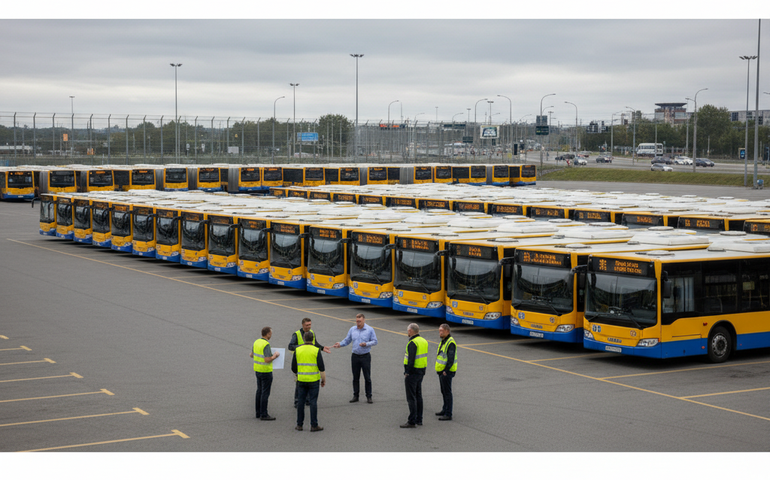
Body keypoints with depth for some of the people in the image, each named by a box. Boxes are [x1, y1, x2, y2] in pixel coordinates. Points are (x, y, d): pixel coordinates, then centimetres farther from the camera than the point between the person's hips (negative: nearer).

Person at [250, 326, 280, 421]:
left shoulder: (257, 342, 5)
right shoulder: (266, 345, -22)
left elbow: (251, 355, 16)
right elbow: (267, 360, -27)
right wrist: (275, 356, -11)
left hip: (257, 369, 9)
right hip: (266, 371, -9)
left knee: (259, 391, 14)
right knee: (265, 393, -3)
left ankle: (258, 412, 20)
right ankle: (263, 414, 0)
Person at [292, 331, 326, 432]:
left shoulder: (297, 350, 1)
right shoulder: (316, 350, -7)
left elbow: (293, 367, 6)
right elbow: (321, 367, -9)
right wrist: (324, 379, 1)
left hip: (301, 380, 3)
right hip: (314, 380, -2)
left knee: (301, 401, 9)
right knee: (313, 402, 0)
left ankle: (299, 424, 12)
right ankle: (314, 425, 1)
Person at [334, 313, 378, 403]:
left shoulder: (370, 330, -3)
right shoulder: (352, 329, 7)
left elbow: (375, 341, -2)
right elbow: (347, 340, 11)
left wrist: (366, 344, -18)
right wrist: (340, 344, -7)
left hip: (365, 356, -3)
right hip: (355, 356, 3)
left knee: (367, 377, 0)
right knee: (355, 377, 8)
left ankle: (369, 396, 8)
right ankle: (355, 396, 16)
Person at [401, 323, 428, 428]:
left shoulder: (413, 343, -17)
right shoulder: (424, 341, 11)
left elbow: (411, 359, -23)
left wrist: (407, 372, -18)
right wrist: (423, 372, 19)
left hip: (412, 372, -9)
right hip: (421, 372, 9)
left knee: (411, 398, -6)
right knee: (418, 396, 16)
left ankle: (412, 421, -6)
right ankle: (419, 419, 21)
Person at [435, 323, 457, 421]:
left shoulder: (450, 343, -18)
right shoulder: (443, 341, 13)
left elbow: (451, 359, -22)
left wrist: (445, 371, -22)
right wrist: (440, 369, 16)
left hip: (447, 372, -10)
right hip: (442, 371, 10)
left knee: (447, 392, -7)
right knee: (443, 392, 19)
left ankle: (448, 414, -4)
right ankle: (445, 410, 30)